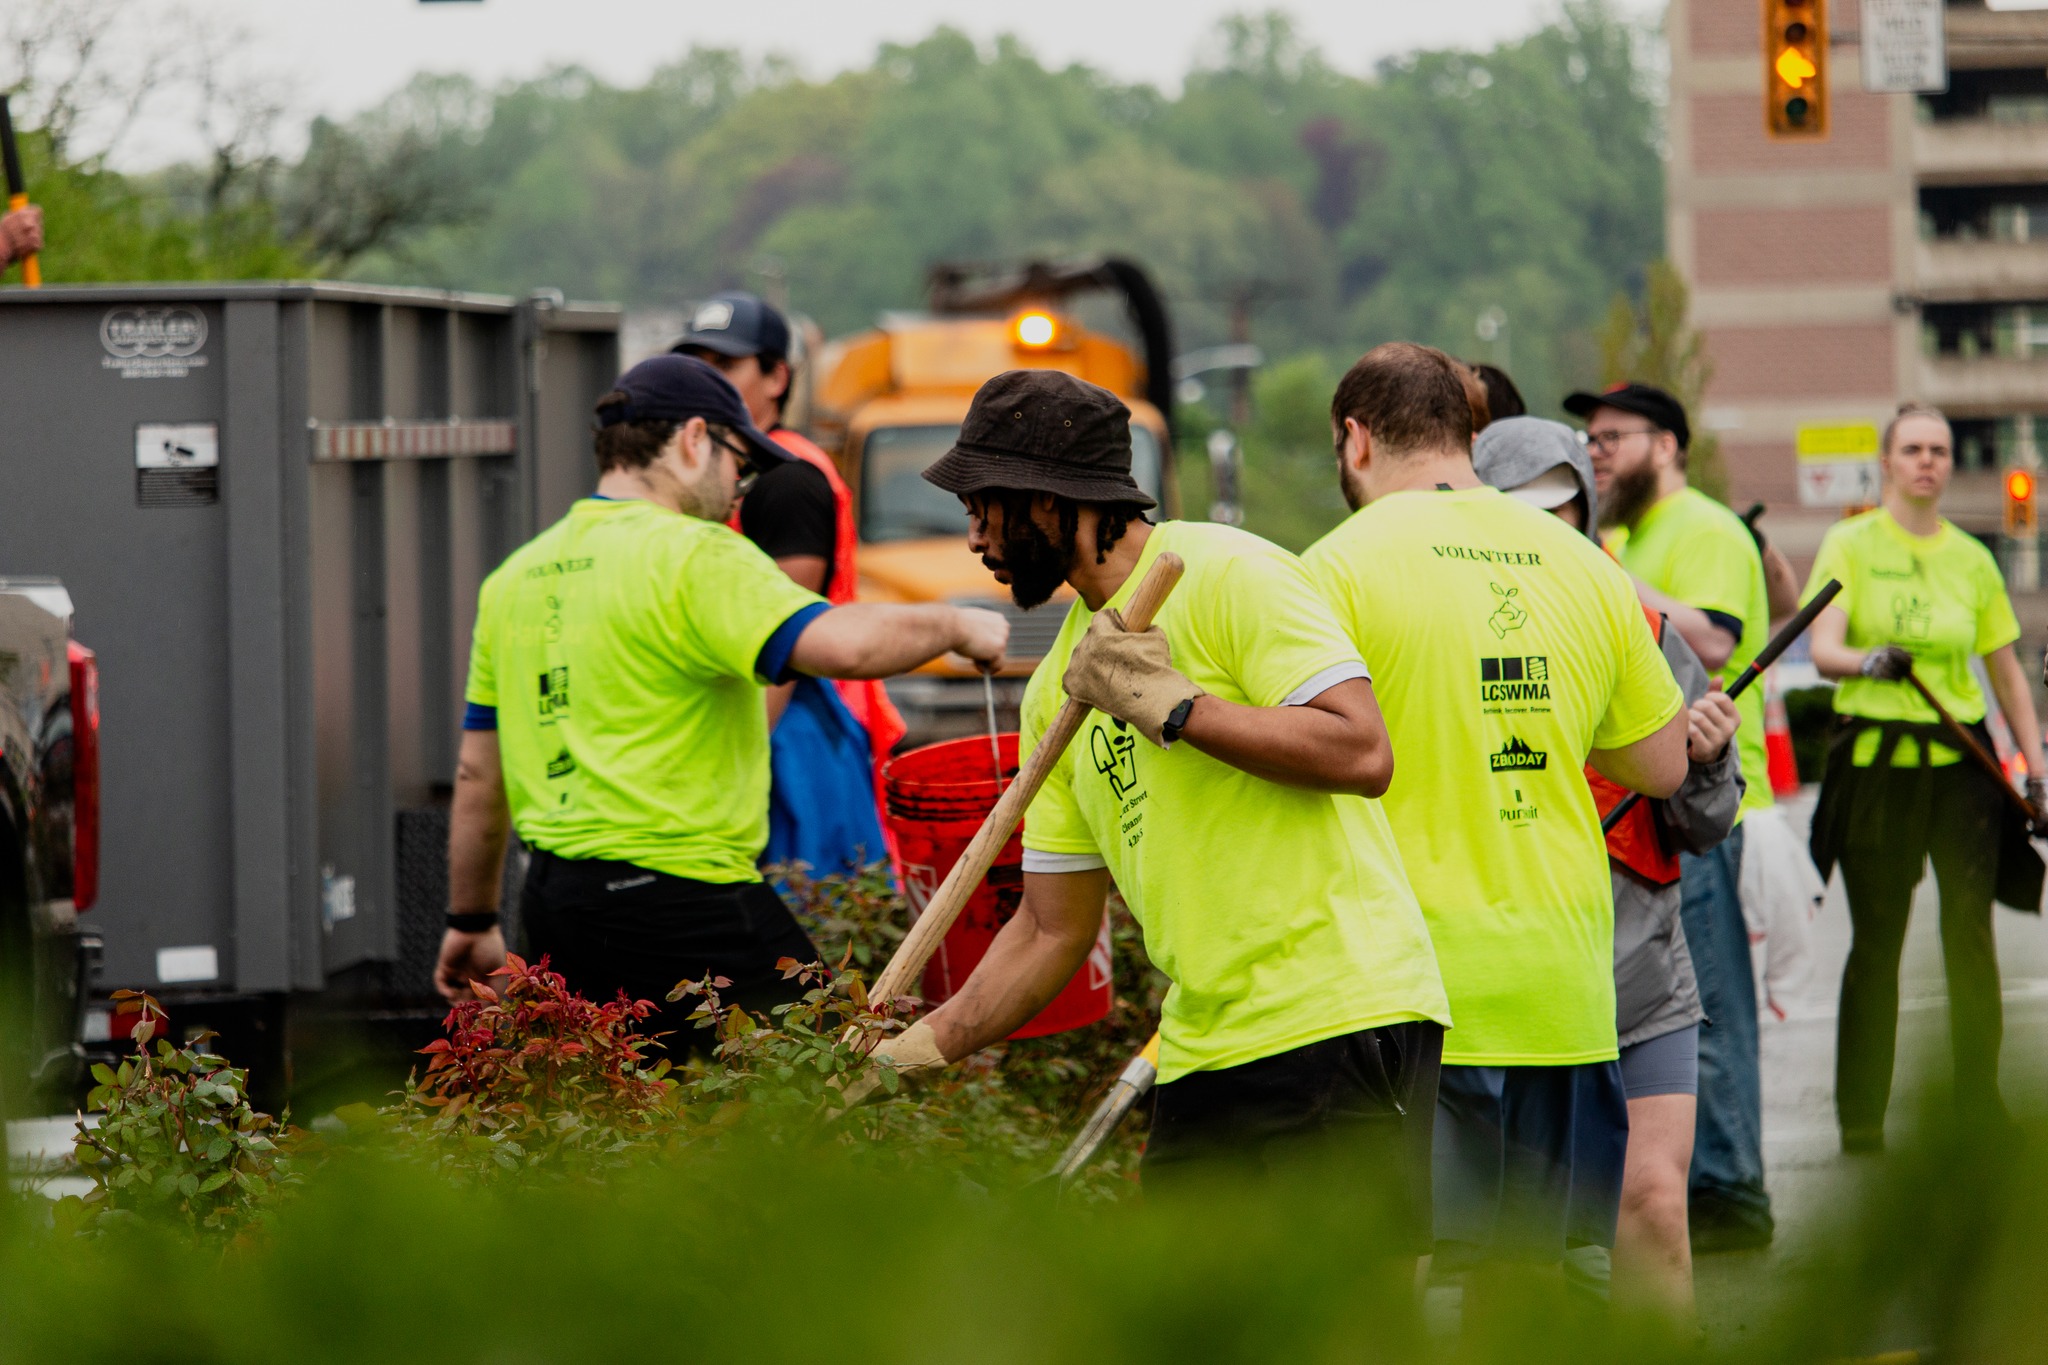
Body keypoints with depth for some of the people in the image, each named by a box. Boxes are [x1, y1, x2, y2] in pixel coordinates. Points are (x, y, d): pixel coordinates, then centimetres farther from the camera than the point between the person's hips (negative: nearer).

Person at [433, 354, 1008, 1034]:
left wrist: (471, 922, 29)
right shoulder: (693, 556, -10)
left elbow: (477, 775, 20)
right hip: (678, 896, -8)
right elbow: (842, 645, -22)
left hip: (552, 901, 8)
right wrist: (954, 625, -4)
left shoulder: (514, 576, 15)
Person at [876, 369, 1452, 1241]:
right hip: (1202, 1057, 8)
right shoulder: (1061, 684, 18)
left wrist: (1171, 704, -15)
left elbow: (1362, 753, -17)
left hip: (1340, 1021, -8)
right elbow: (1053, 928, 21)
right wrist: (915, 1052, 10)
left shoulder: (1226, 575, -5)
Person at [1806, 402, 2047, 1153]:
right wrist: (1869, 661, -34)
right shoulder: (1850, 545, 1)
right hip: (1874, 756, -2)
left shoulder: (1972, 558, 10)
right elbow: (1822, 647, -13)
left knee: (1970, 933, -5)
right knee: (1876, 941, 1)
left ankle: (1980, 1103, 0)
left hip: (1960, 759, 2)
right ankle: (1861, 1114, 8)